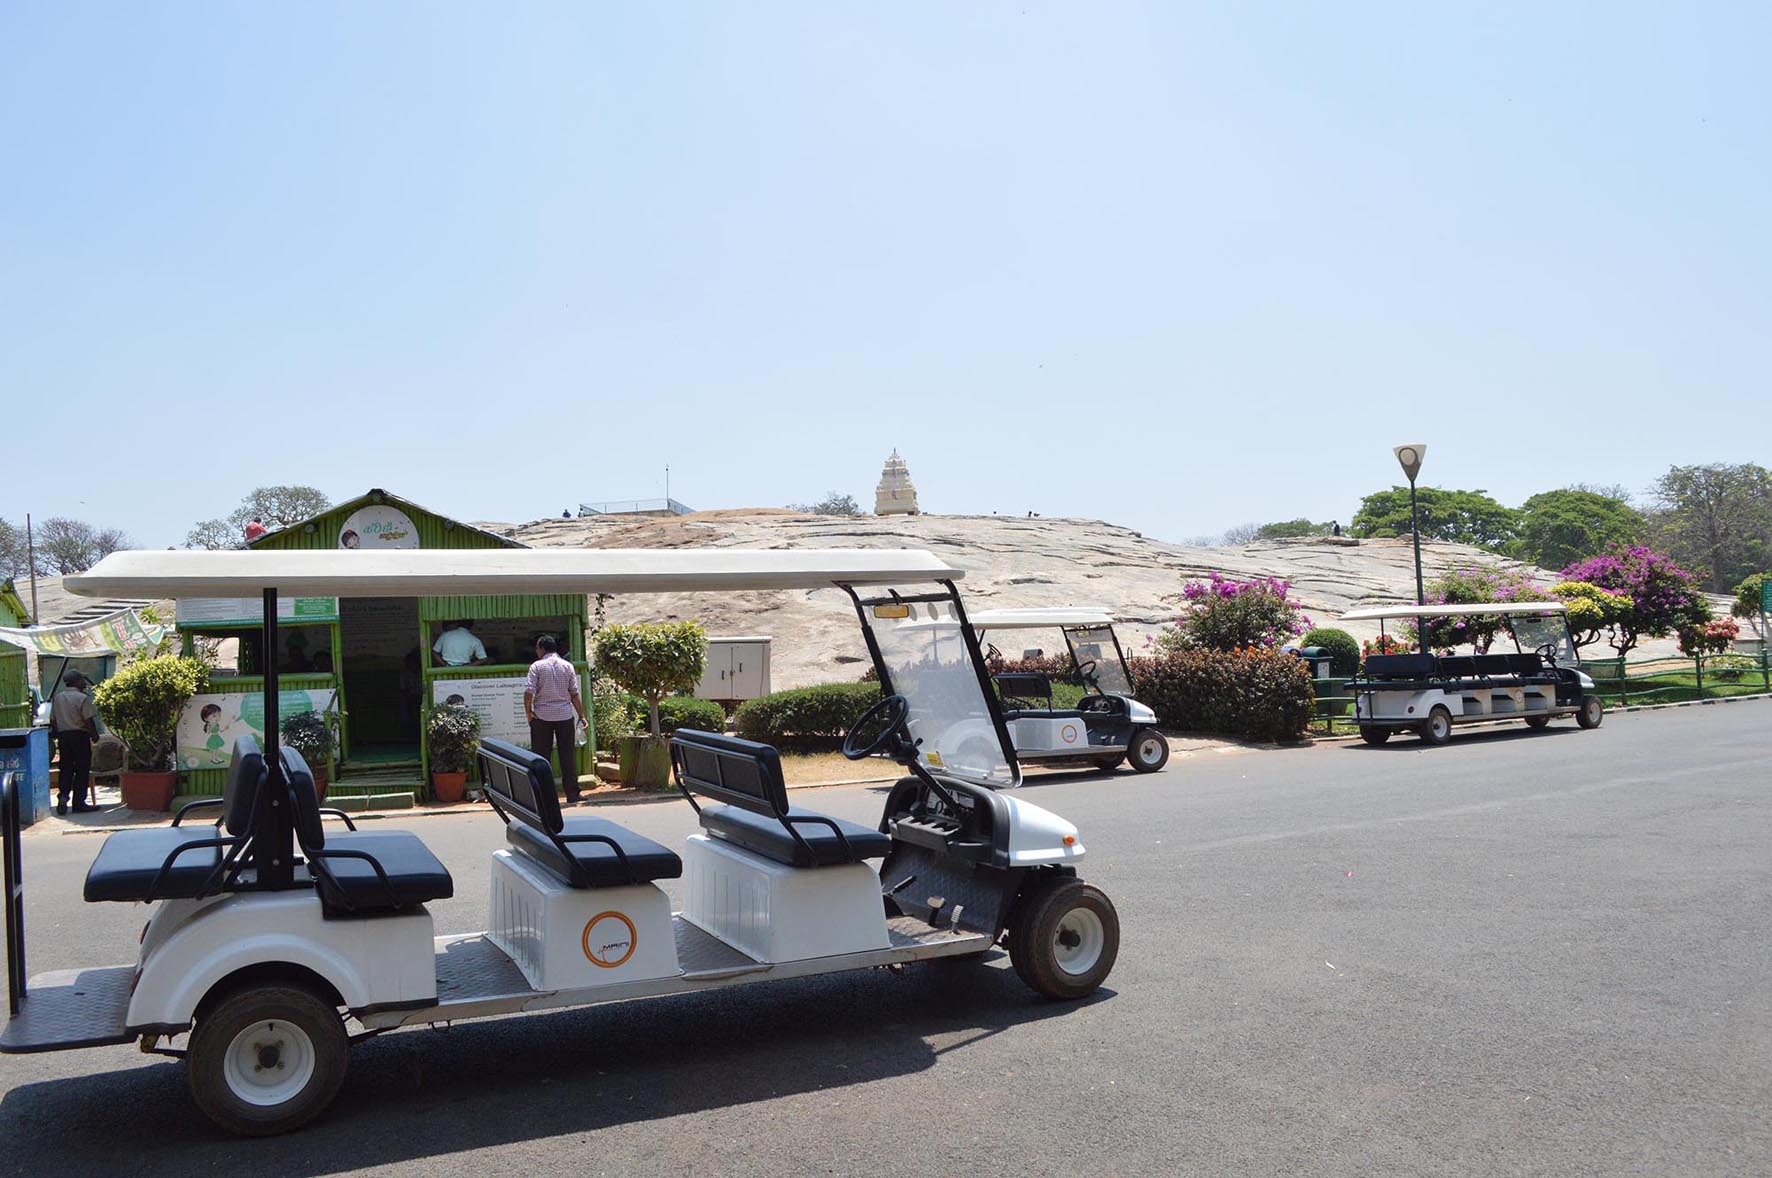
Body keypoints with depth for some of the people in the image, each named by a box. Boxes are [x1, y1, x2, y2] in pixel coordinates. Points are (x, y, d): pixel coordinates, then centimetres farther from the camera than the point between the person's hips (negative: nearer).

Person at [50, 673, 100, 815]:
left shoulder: (58, 697, 9)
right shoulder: (82, 698, -11)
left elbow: (53, 720, 12)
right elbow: (88, 720, -13)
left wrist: (58, 734, 22)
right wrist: (95, 735, 0)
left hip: (63, 736, 6)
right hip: (80, 736, -6)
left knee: (66, 769, 12)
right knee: (82, 771, 1)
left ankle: (63, 795, -5)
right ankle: (79, 803, 2)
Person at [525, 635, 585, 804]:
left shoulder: (537, 666, -4)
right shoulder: (567, 666, 4)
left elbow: (529, 692, -13)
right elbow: (575, 694, 3)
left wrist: (528, 712, -1)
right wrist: (581, 715, 8)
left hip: (542, 716, -2)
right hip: (565, 716, 2)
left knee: (540, 757, 5)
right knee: (568, 757, 5)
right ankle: (572, 797, 7)